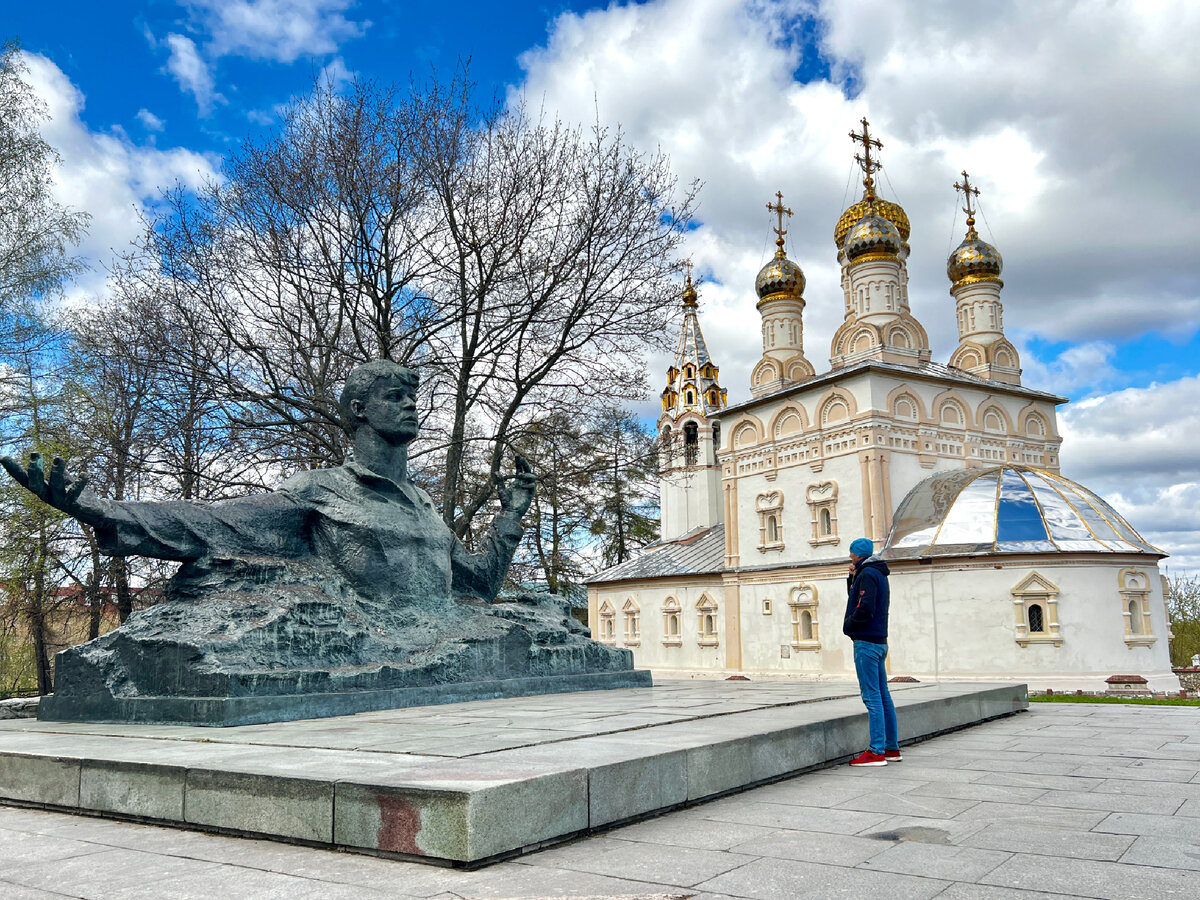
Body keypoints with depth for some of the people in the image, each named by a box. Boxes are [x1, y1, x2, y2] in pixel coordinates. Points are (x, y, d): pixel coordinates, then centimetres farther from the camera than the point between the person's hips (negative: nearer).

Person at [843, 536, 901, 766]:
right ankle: (892, 748, 17)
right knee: (883, 696, 12)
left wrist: (847, 626, -6)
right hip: (879, 641, 10)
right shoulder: (879, 574, 19)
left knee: (872, 697, -9)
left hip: (866, 642, -10)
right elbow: (856, 600, 22)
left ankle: (877, 752, -9)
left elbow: (864, 609, -21)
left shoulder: (867, 574, -12)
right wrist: (853, 579, 12)